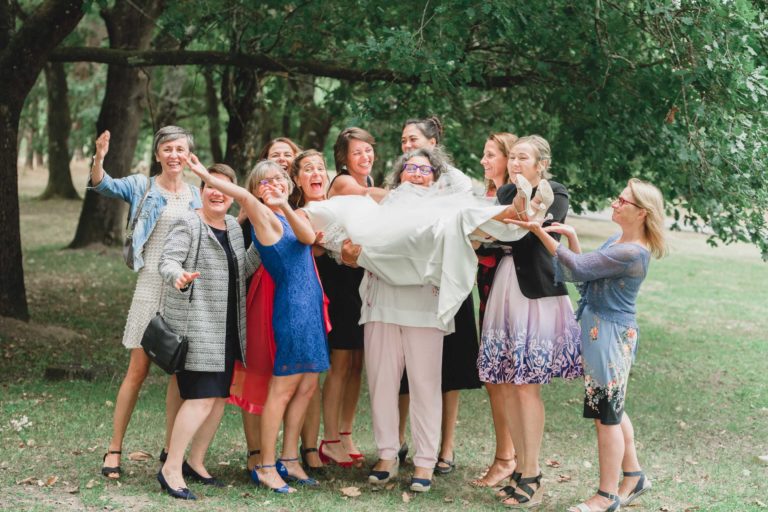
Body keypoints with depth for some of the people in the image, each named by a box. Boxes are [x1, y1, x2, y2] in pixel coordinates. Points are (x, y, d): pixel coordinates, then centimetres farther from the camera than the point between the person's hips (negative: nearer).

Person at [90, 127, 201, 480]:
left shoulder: (196, 195, 11)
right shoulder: (142, 187, 1)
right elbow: (104, 186, -13)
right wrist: (98, 158, -33)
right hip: (152, 288, -3)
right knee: (138, 370, -3)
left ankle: (171, 450, 14)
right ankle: (114, 450, 6)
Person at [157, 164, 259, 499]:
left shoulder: (234, 227, 15)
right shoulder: (187, 225, -8)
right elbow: (168, 260, -20)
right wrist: (179, 275, -42)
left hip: (227, 329, 8)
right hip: (196, 326, -8)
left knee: (220, 396, 10)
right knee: (201, 398, -14)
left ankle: (195, 462, 23)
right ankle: (171, 469, -7)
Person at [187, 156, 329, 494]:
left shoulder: (287, 218, 15)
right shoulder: (265, 217, -7)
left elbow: (308, 238, -6)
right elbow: (244, 197, -28)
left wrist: (285, 205, -22)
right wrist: (207, 177, -34)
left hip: (310, 306, 9)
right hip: (291, 305, -8)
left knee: (307, 386, 11)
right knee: (284, 387, -6)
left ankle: (289, 460, 19)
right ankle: (266, 467, 1)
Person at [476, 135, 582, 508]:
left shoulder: (556, 194, -3)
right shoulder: (504, 193, 14)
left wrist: (526, 196, -21)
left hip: (536, 295, -6)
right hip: (504, 291, 6)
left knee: (526, 386, -6)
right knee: (506, 386, 6)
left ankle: (532, 475, 2)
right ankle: (521, 467, 16)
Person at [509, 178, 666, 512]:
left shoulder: (632, 253, -22)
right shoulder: (616, 242, 9)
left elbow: (578, 268, -23)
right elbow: (586, 271, 12)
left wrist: (541, 232, -22)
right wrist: (572, 238, -1)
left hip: (611, 336, -10)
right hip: (599, 331, 10)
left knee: (606, 416, 0)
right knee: (611, 411, 20)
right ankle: (633, 478, 34)